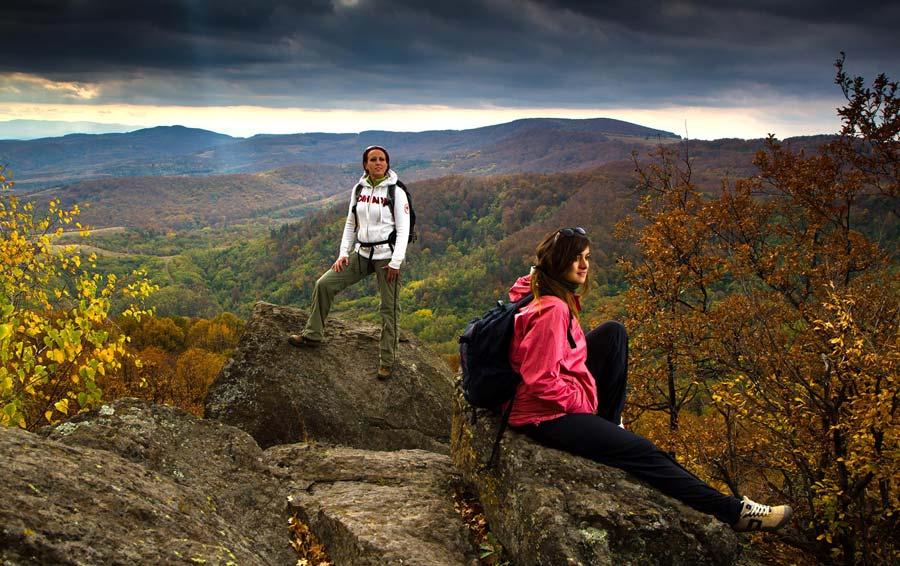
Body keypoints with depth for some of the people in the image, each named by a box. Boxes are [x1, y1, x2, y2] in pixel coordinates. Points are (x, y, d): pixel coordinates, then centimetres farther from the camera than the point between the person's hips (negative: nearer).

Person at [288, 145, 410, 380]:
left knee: (389, 308, 0)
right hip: (362, 253, 5)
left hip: (387, 255, -5)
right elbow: (350, 224, 13)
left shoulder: (396, 192, -8)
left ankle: (387, 361, 11)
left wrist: (396, 262, -16)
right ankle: (313, 335, 13)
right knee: (325, 284, -1)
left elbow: (403, 229, -10)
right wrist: (343, 253, 5)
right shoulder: (359, 189, 7)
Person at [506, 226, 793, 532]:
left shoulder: (536, 291, 4)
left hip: (564, 400, 10)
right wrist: (584, 403, -13)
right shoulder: (552, 310, -25)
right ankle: (731, 510, 0)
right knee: (642, 451, -10)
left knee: (613, 332, 8)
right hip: (546, 417, -10)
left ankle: (610, 424, 11)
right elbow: (542, 381, -27)